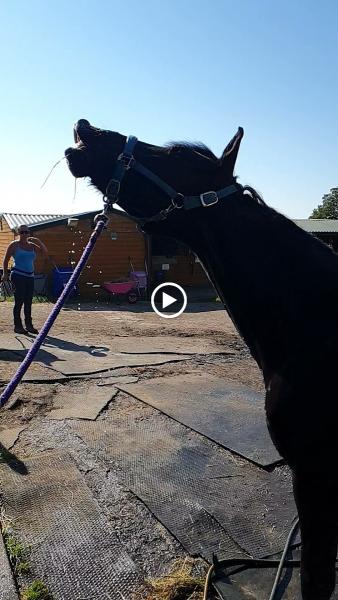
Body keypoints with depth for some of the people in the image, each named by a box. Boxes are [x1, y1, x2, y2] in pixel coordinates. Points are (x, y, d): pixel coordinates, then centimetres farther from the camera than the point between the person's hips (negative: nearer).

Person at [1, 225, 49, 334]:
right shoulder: (14, 245, -1)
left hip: (30, 276, 5)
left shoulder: (32, 245, 12)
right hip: (18, 276, -5)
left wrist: (39, 242, -4)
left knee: (28, 302, 7)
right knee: (19, 301, -4)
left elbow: (45, 252, 7)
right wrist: (5, 273, 1)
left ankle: (29, 325, 13)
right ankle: (17, 326, 3)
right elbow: (6, 259, 3)